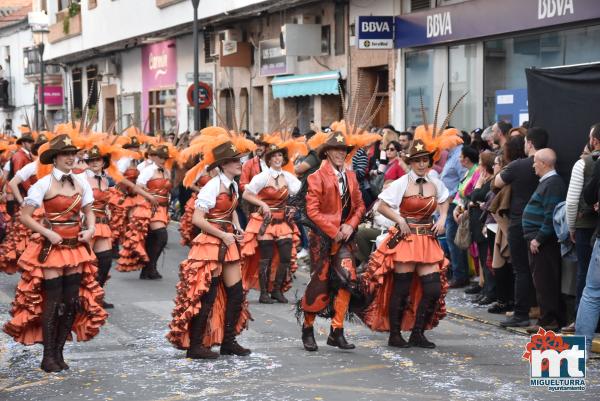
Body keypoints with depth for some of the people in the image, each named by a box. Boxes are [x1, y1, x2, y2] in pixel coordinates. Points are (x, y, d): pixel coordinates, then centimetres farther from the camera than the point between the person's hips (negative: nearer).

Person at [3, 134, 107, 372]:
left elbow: (89, 211, 14)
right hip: (51, 248, -5)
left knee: (73, 301, 5)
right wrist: (48, 233, -17)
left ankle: (59, 352, 18)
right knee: (53, 302, -3)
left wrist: (91, 229, -5)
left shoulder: (81, 183, 5)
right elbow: (24, 216, -10)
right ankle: (48, 357, 8)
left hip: (76, 247, 5)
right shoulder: (44, 184, -9)